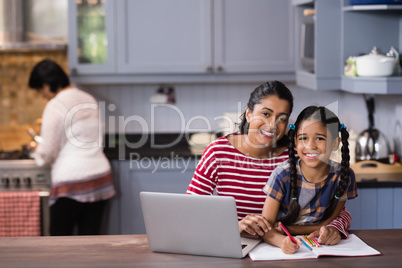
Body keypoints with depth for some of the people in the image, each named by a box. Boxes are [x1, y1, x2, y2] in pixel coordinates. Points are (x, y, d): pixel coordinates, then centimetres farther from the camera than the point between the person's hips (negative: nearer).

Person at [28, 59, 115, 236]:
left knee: (59, 237, 5)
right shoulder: (89, 100, 13)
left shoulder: (55, 106, -10)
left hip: (71, 180, -7)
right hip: (100, 173, 7)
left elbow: (48, 153, -11)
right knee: (91, 237, 7)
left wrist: (38, 152, 11)